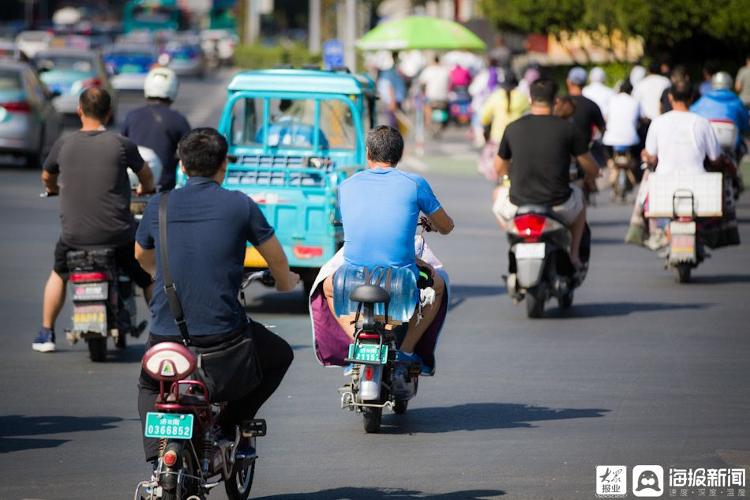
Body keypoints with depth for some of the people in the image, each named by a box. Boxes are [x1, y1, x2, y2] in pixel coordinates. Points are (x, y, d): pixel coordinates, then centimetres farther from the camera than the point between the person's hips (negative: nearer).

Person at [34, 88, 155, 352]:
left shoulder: (63, 145, -2)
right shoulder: (121, 144, -8)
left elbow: (47, 177, 18)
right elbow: (146, 175, 10)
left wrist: (55, 189, 43)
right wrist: (146, 189, 35)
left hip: (74, 235, 2)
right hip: (118, 235, -2)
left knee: (58, 273, 31)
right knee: (148, 278, 21)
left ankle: (46, 334, 33)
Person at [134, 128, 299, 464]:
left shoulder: (158, 207, 5)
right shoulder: (239, 205, -2)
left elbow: (141, 255, 25)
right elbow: (277, 260, 9)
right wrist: (286, 282, 33)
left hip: (166, 333, 2)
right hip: (223, 332, -2)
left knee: (149, 387, 32)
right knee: (279, 356, 26)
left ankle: (157, 458, 9)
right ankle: (227, 425, 14)